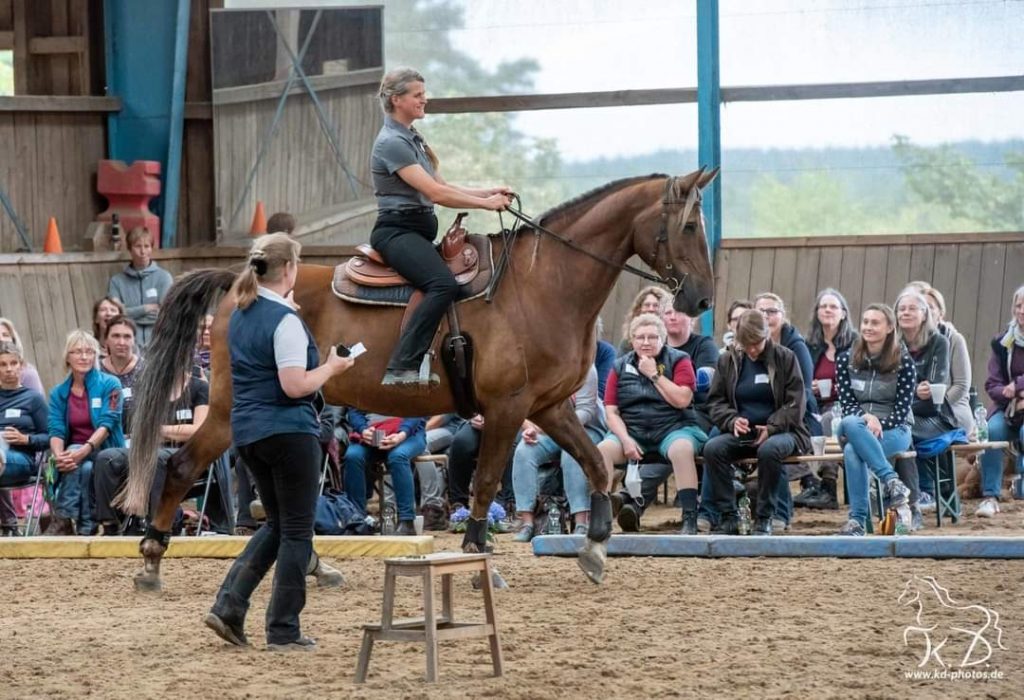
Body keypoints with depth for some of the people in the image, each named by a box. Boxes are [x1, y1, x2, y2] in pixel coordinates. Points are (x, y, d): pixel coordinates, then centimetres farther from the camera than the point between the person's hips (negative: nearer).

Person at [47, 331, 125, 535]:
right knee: (83, 468, -33)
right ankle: (85, 527, -33)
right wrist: (58, 455, -26)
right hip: (73, 451, 2)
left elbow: (107, 424, -13)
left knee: (84, 466, -35)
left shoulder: (110, 385, -1)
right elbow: (56, 430, -2)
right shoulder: (58, 393, 10)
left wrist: (84, 450, -30)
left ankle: (63, 521, -31)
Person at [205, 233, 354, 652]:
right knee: (296, 531, 2)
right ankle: (283, 631, 5)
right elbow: (295, 385, -23)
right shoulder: (285, 320, -17)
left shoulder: (239, 316, 9)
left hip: (247, 431, 8)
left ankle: (229, 605, 6)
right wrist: (331, 368, -7)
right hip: (288, 431, -8)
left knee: (277, 524, 19)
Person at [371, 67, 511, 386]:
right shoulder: (391, 142, -13)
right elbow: (435, 193, -18)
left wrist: (490, 191, 6)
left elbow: (443, 187, 18)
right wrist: (485, 203, -14)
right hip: (397, 231, -11)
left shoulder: (413, 139, 19)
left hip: (419, 233, 11)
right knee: (443, 284, -32)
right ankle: (402, 367, -35)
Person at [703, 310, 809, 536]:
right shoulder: (728, 361, 10)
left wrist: (772, 428, -17)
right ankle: (728, 518, -21)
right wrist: (732, 420, -13)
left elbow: (796, 403, -3)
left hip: (779, 431, -3)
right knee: (712, 448, -28)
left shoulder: (785, 358, 2)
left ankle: (764, 519, -23)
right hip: (741, 433, 3)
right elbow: (715, 401, 9)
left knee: (769, 449, -39)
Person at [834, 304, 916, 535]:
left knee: (852, 450, -35)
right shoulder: (846, 359, 5)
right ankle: (891, 480, -41)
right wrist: (866, 418, -20)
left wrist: (877, 425, -22)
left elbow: (901, 411, -5)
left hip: (894, 431, -3)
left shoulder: (903, 362, -2)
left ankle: (858, 518, -34)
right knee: (849, 423, -37)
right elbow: (847, 404, 2)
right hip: (856, 427, 3)